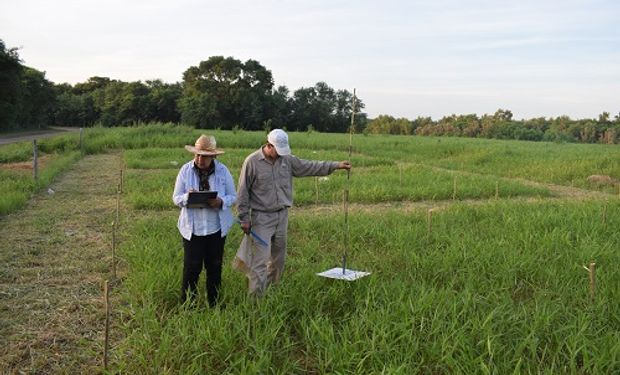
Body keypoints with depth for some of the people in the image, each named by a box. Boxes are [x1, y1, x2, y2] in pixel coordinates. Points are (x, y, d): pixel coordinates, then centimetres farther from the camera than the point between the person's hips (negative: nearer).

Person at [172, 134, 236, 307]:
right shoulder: (186, 170, -5)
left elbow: (233, 196, 1)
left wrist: (221, 201, -21)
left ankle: (214, 305, 29)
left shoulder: (223, 171, -4)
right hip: (192, 228, -1)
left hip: (217, 228, 1)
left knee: (214, 267, 12)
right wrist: (187, 197, -24)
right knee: (191, 267, -1)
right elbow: (176, 198, -1)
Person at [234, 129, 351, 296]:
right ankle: (256, 298, -2)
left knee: (278, 259, 14)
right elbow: (242, 193, -7)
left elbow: (309, 166, 9)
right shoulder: (252, 162, -11)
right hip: (261, 218, -6)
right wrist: (244, 218, -8)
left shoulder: (287, 159, 4)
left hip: (282, 215, 6)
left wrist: (336, 165, 4)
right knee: (260, 260, -8)